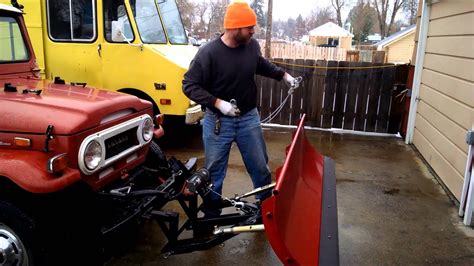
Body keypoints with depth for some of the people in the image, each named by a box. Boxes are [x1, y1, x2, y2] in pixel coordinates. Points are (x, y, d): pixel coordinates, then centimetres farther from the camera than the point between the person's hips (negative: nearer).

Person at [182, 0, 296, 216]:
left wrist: (283, 75, 13)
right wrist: (218, 103, -26)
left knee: (260, 167, 13)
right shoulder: (208, 53, -20)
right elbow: (189, 85, -17)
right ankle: (211, 216, 29)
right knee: (214, 172, 10)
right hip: (217, 120, -3)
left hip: (248, 117, 4)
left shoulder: (252, 45, -6)